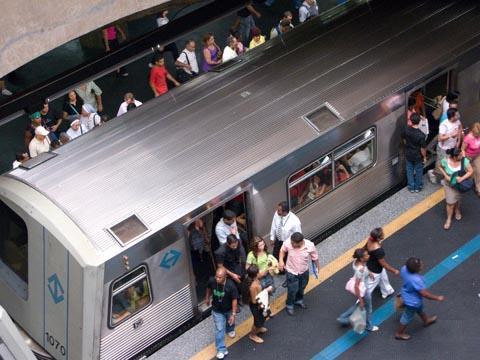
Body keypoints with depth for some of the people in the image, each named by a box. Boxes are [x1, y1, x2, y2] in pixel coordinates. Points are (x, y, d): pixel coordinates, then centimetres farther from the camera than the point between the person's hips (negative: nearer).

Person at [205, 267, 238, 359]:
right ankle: (221, 350, 16)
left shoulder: (231, 286, -37)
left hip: (228, 309, 0)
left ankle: (230, 329, 66)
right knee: (219, 329, 3)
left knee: (230, 322, 32)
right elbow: (209, 288, -3)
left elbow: (234, 300, -24)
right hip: (217, 310, 0)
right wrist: (207, 298, 13)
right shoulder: (212, 281, -29)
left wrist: (233, 314, -20)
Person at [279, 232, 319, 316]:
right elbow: (282, 250, -6)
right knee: (292, 290, 10)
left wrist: (317, 268, 2)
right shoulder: (288, 243, -30)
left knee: (301, 288, 26)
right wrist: (281, 261, -18)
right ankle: (289, 306, 38)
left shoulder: (310, 246, -30)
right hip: (292, 272, -2)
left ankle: (299, 300, 56)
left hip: (304, 271, 2)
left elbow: (315, 258, -11)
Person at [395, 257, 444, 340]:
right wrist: (437, 298, -19)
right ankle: (399, 333, 41)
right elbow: (425, 294, -34)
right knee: (407, 317, 19)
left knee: (420, 309, 35)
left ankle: (426, 320, 63)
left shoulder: (404, 268, -23)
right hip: (412, 301, -7)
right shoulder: (416, 280, -45)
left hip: (407, 294, 8)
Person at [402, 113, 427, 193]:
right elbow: (423, 149, -21)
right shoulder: (421, 135, -32)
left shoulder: (406, 129, -20)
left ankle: (411, 187, 35)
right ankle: (418, 187, 38)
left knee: (409, 171, 23)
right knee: (418, 171, 20)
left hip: (408, 154, 3)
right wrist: (424, 157, -2)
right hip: (418, 156, -3)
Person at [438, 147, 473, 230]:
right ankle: (449, 219, 30)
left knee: (457, 199, 24)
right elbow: (441, 167, -5)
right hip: (449, 184, -1)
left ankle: (457, 210, 58)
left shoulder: (464, 160, -29)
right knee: (450, 202, 6)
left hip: (459, 184, 1)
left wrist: (462, 178, -33)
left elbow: (471, 171, -20)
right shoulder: (445, 161, -28)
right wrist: (445, 175, -20)